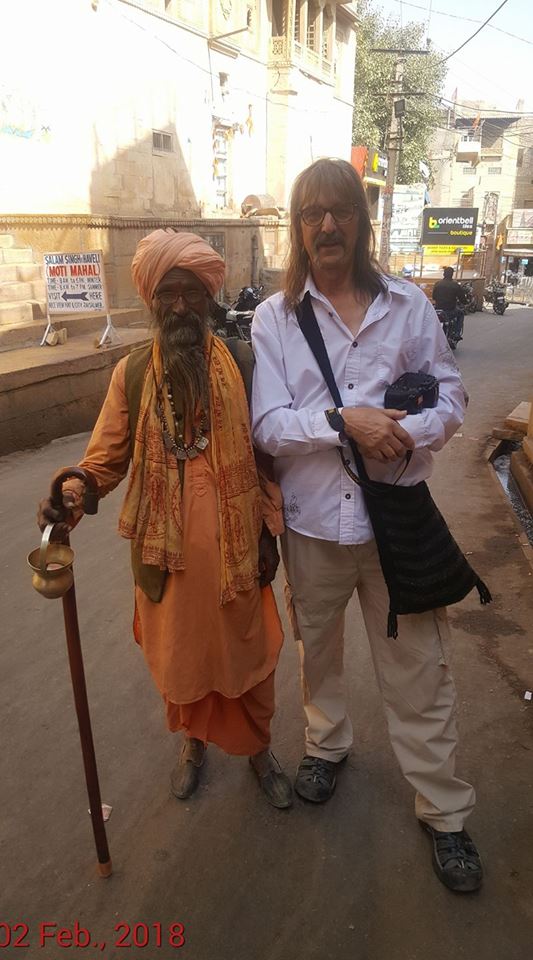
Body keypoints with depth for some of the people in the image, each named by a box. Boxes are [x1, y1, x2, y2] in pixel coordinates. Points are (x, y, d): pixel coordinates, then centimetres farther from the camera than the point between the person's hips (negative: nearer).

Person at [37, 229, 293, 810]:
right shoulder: (131, 373, -1)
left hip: (232, 543, -1)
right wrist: (73, 496, -22)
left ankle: (258, 747, 41)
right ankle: (193, 740, 47)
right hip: (164, 545, 1)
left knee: (244, 649, 13)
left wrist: (269, 529, -1)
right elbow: (107, 457, -3)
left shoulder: (242, 366, -4)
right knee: (177, 651, 18)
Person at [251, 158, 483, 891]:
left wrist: (410, 432, -19)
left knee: (419, 670, 9)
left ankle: (444, 812, 30)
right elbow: (267, 425, -10)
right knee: (317, 650, 22)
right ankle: (326, 743, 50)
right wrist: (344, 421, -24)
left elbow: (452, 396, 1)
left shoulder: (409, 304, -1)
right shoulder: (274, 316, -4)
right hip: (314, 518, 1)